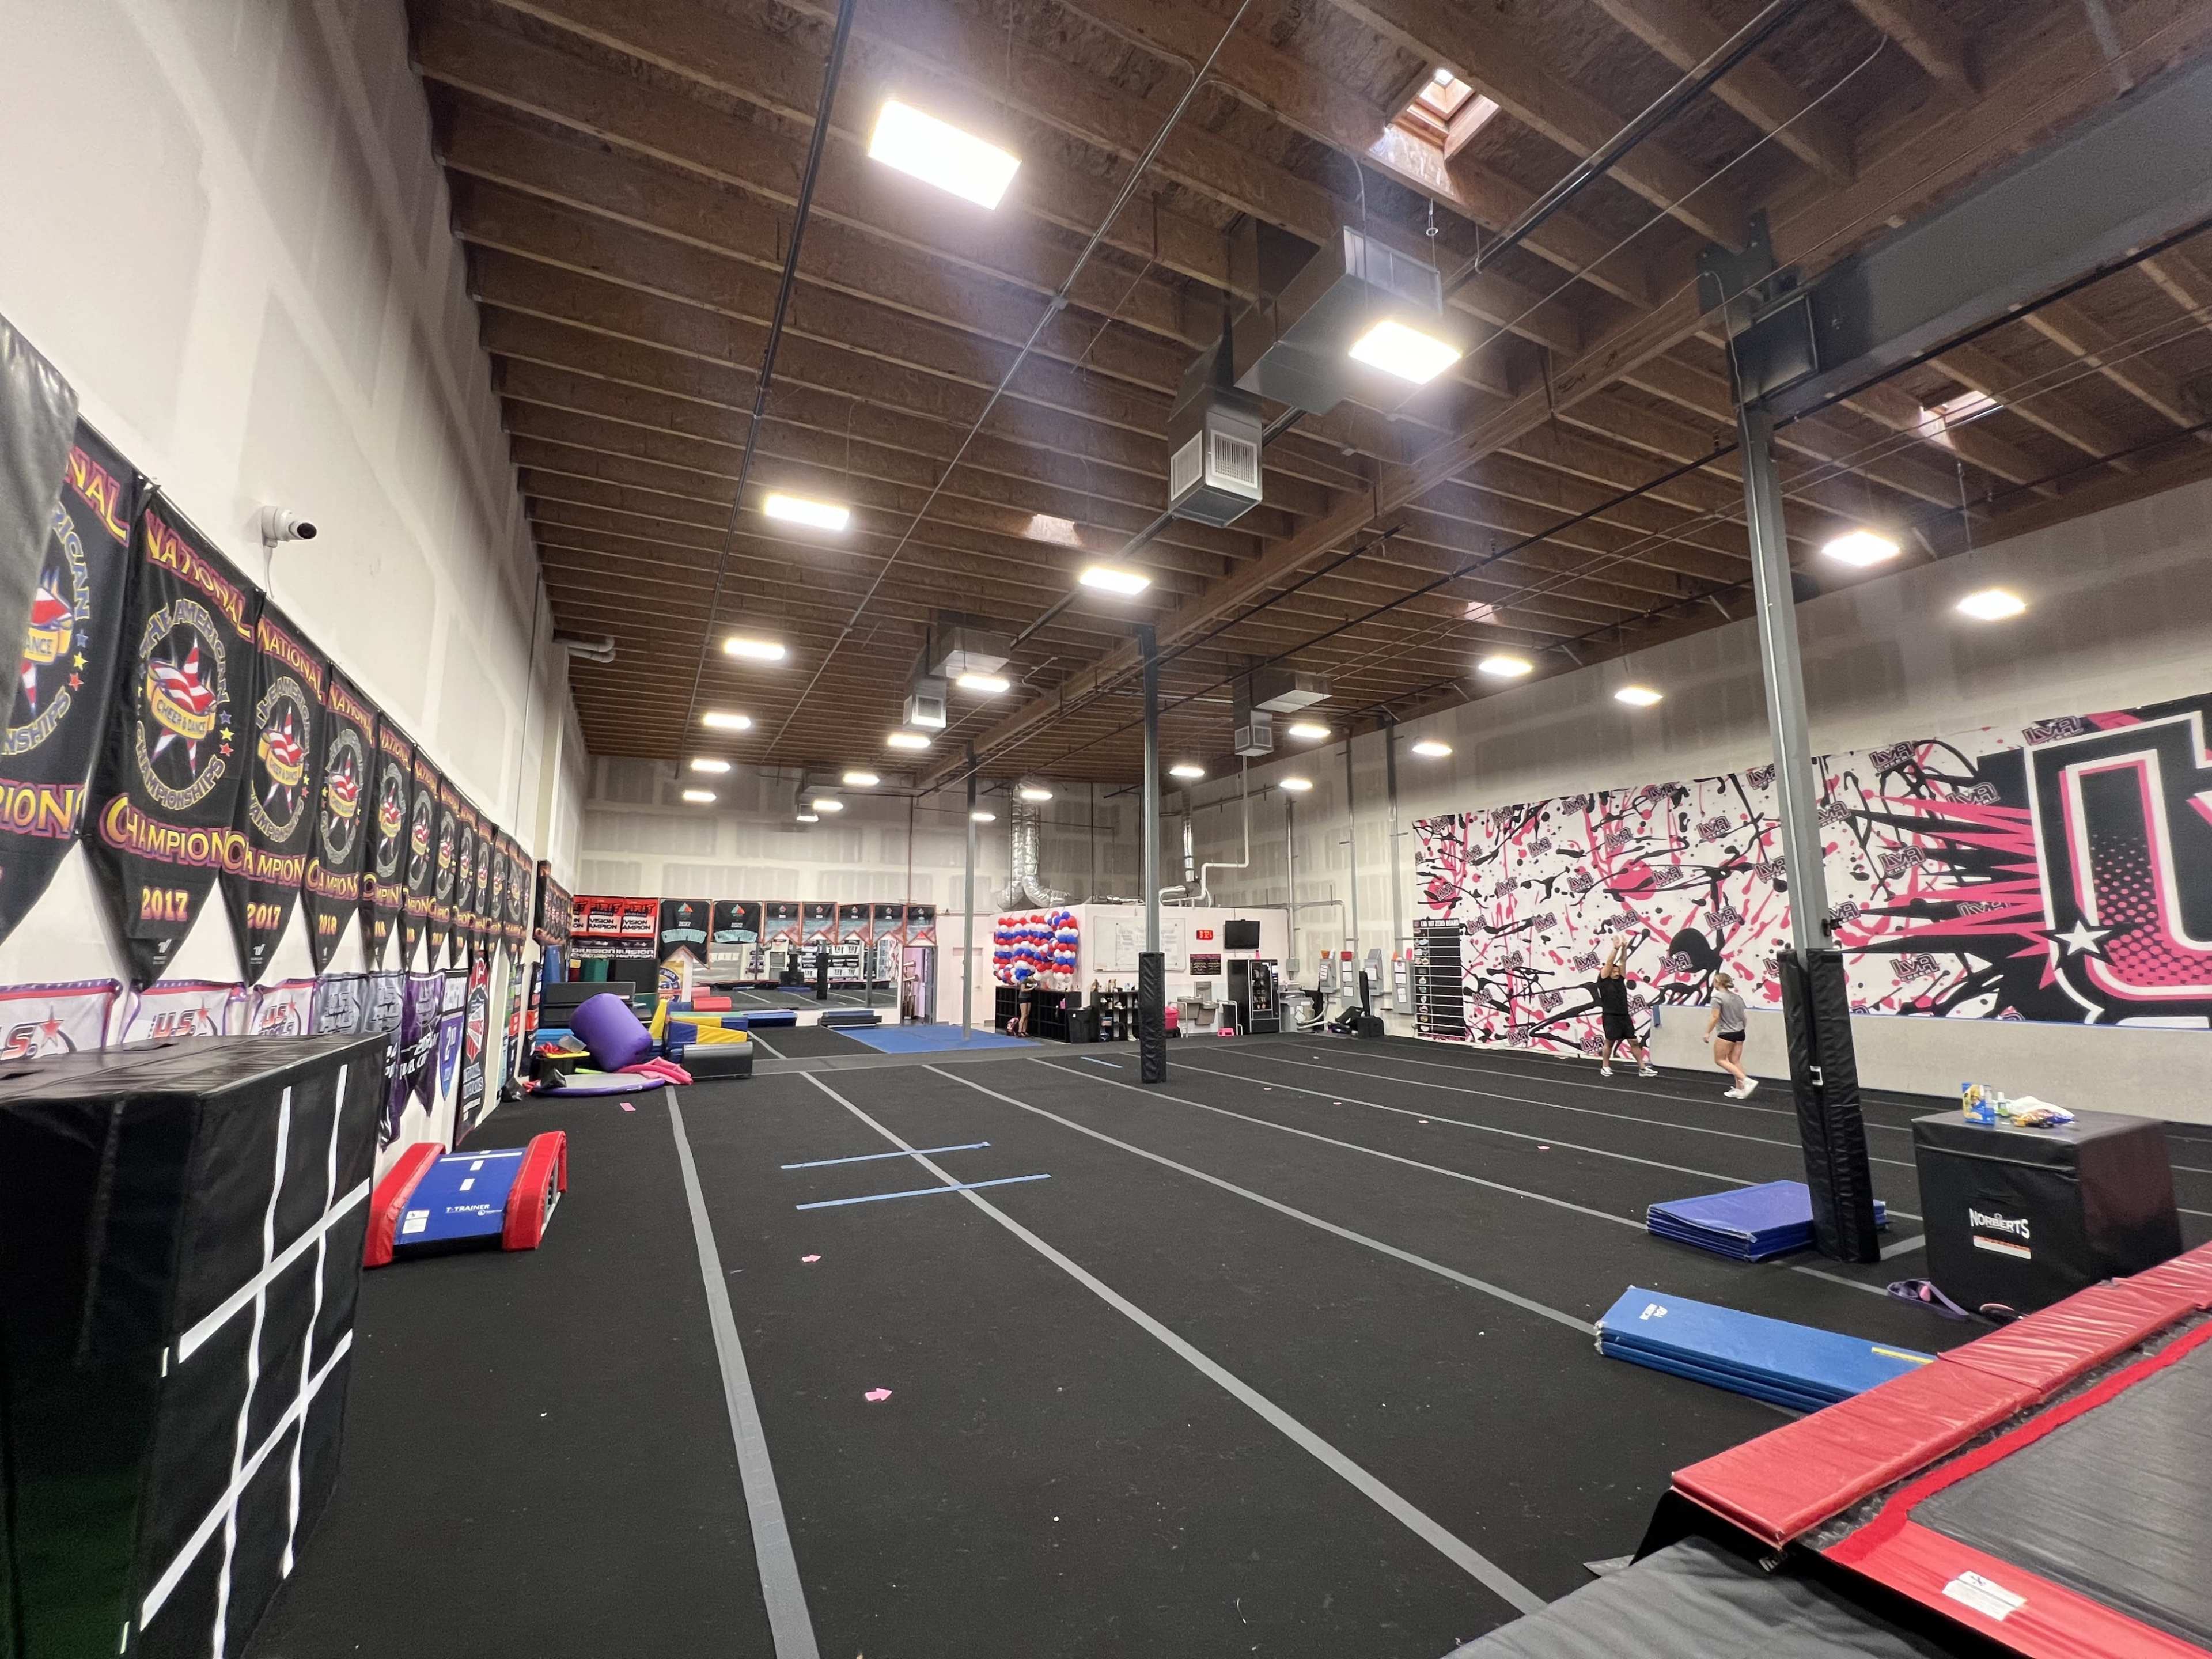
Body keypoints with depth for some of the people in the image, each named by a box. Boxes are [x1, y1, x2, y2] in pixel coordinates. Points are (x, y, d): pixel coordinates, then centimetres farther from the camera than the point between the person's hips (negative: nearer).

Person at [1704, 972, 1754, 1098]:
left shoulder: (1718, 997, -14)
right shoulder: (1737, 997, 9)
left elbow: (1715, 1017, -18)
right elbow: (1743, 1018, 13)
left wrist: (1707, 1032, -9)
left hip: (1726, 1034, -7)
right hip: (1739, 1033, 8)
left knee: (1720, 1059, 6)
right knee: (1735, 1061, 11)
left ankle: (1746, 1080, -6)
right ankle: (1740, 1089, 11)